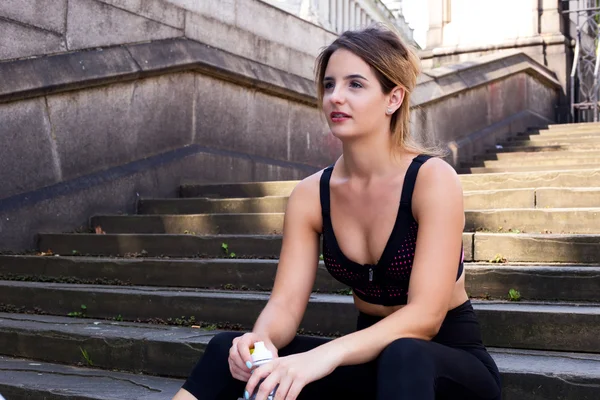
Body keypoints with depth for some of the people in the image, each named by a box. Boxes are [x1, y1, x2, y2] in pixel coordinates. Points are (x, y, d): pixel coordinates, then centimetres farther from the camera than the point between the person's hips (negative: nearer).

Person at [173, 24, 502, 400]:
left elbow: (425, 316, -26)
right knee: (228, 348, -14)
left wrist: (325, 355, -40)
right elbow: (286, 302, -7)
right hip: (371, 358, 4)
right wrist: (261, 340, -31)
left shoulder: (433, 178, -18)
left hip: (452, 363, -4)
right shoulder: (310, 194, -3)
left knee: (402, 357, -40)